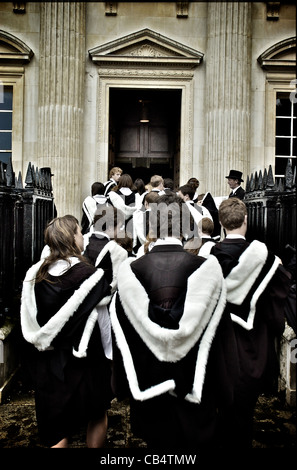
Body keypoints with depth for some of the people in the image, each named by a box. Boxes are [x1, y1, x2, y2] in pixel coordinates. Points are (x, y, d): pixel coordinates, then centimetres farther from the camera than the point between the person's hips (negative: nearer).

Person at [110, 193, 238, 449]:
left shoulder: (130, 271, -12)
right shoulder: (207, 269, -15)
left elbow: (121, 339, -3)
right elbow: (220, 337, -7)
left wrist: (123, 388, 10)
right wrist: (222, 391, 6)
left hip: (147, 384, 1)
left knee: (155, 440, 20)